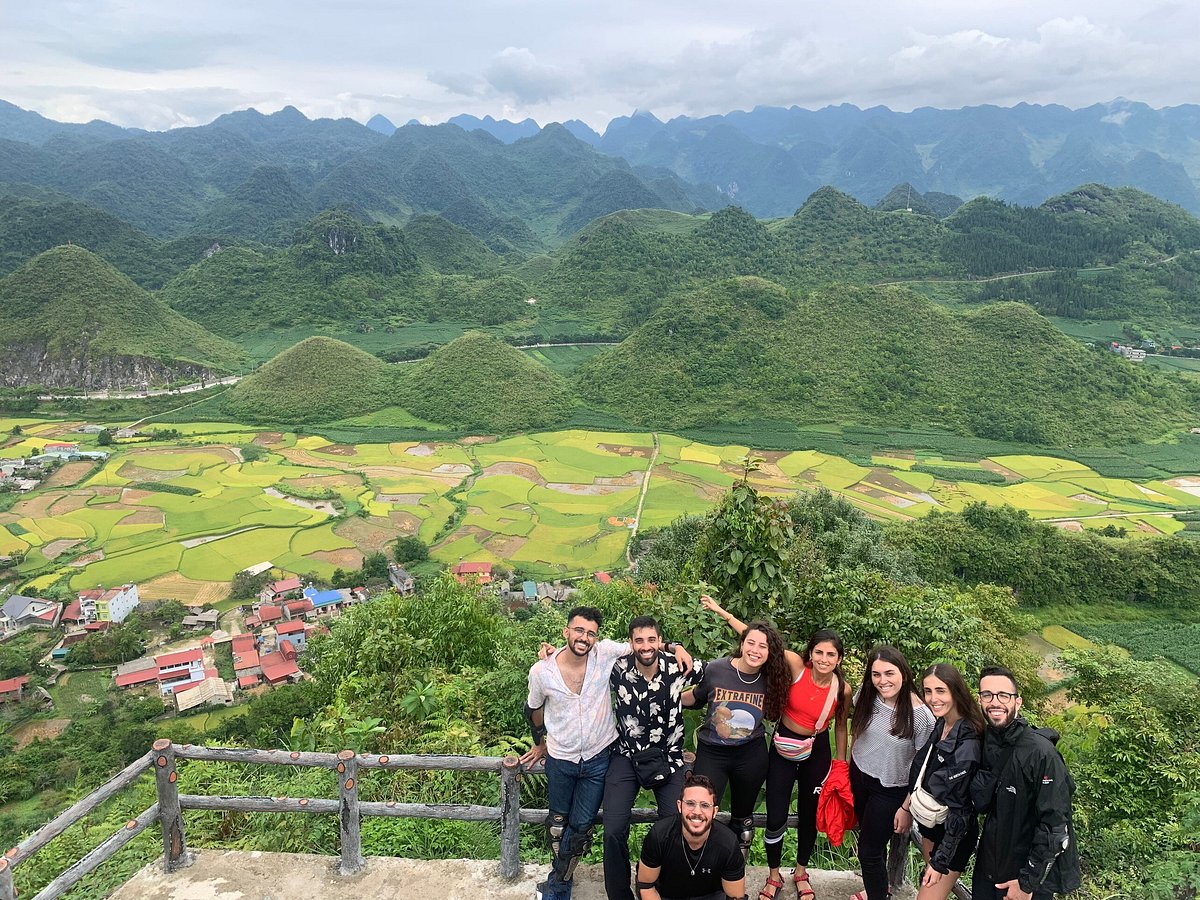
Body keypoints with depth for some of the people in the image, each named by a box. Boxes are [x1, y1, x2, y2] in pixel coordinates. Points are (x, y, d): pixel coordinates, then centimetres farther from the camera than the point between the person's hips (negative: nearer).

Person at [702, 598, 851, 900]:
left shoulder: (843, 689, -15)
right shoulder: (796, 667, -21)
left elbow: (840, 726, 1)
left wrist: (841, 763, 8)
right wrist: (722, 612, -26)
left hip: (817, 752, 1)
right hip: (783, 747, -1)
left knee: (808, 815, 18)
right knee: (776, 817, 1)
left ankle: (801, 872, 43)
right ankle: (774, 875, 27)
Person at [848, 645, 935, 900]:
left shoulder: (921, 715, -24)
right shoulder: (865, 696, -11)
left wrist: (907, 808, -12)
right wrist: (850, 767, 15)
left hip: (890, 790, -4)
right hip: (859, 776, 5)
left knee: (869, 850, 5)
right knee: (870, 838, 22)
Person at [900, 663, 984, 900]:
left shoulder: (966, 745, -29)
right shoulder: (940, 725, -6)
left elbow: (958, 809, -24)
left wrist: (940, 861, -19)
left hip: (953, 833, -8)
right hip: (931, 823, 8)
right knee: (928, 880, 22)